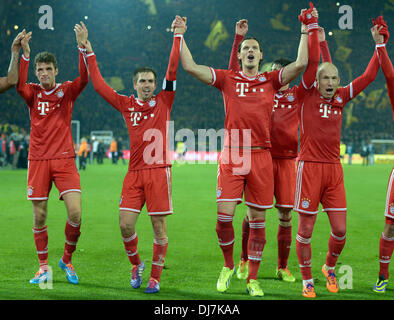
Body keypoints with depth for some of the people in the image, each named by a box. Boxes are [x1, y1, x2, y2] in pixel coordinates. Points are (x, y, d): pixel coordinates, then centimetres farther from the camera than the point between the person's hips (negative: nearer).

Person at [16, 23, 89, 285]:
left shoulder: (67, 91, 5)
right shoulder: (32, 93, 6)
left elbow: (85, 78, -13)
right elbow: (19, 85, -16)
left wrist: (82, 47, -25)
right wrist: (24, 54, -27)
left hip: (64, 159, -1)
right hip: (38, 160, 1)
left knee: (75, 212, -13)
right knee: (39, 217, 2)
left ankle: (67, 260, 9)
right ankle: (44, 267, 15)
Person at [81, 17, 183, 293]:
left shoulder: (163, 102, 6)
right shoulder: (126, 105, 11)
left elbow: (172, 71, 1)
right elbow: (99, 86, 12)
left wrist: (178, 36, 0)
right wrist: (89, 53, 11)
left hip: (159, 171, -2)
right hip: (135, 173, 2)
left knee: (159, 228, -1)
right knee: (126, 224, -5)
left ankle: (155, 277, 9)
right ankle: (136, 265, 20)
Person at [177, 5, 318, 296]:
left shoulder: (271, 81, 10)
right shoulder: (228, 79, 8)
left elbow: (300, 64, -1)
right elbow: (190, 67, 5)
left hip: (261, 156, 1)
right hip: (232, 156, -1)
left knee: (258, 219, 3)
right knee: (224, 216, -9)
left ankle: (253, 280, 13)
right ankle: (228, 266, 17)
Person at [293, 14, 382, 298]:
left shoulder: (341, 98, 9)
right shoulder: (307, 95, -1)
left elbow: (369, 76, 9)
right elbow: (312, 62, -11)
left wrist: (378, 44, 8)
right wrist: (314, 28, -10)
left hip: (334, 168, 4)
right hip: (309, 166, -4)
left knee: (340, 231, 3)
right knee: (306, 230, 2)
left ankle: (330, 268, 30)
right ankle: (307, 280, 17)